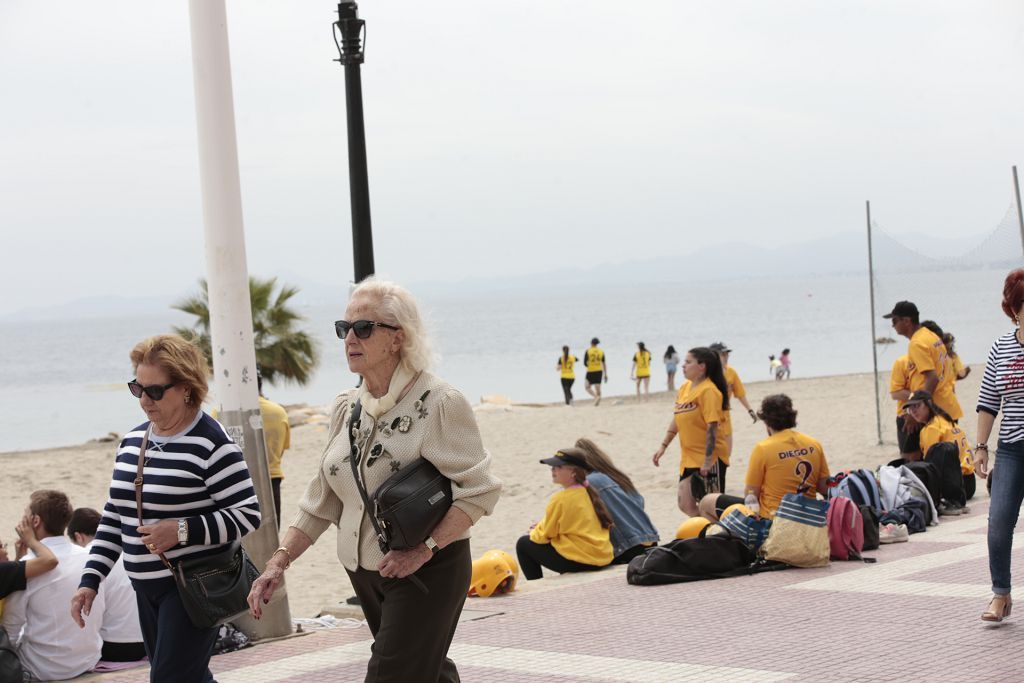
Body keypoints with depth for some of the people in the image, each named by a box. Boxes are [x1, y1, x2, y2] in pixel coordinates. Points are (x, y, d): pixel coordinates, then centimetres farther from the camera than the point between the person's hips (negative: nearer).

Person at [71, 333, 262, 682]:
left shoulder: (210, 443, -12)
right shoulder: (133, 441, 11)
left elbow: (247, 515, -13)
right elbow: (114, 516, 16)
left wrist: (184, 531, -23)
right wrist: (91, 580, 8)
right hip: (147, 588, 7)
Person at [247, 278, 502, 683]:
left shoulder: (438, 403, -14)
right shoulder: (347, 409, 7)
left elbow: (479, 492, -16)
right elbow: (321, 501, 11)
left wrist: (425, 548, -25)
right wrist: (279, 561, 1)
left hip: (429, 570, -7)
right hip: (365, 573, 7)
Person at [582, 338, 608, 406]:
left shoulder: (587, 351, -6)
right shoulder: (601, 352, 3)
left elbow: (585, 363, -7)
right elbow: (604, 364, 2)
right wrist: (605, 375, 7)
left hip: (590, 371, -3)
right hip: (599, 371, 3)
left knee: (587, 386, 10)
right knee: (598, 387, 6)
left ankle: (596, 396, -16)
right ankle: (598, 402, 0)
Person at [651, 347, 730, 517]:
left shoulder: (709, 391, -17)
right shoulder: (685, 388, 9)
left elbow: (712, 428, -20)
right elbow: (676, 419, 17)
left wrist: (707, 461, -23)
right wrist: (663, 446, 14)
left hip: (708, 459, -8)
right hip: (688, 458, 8)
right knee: (685, 504, 7)